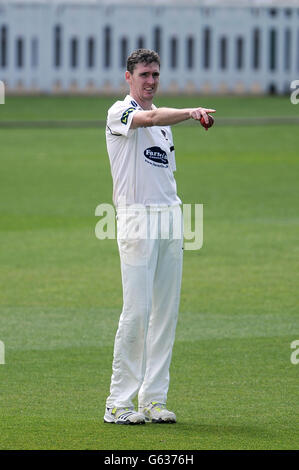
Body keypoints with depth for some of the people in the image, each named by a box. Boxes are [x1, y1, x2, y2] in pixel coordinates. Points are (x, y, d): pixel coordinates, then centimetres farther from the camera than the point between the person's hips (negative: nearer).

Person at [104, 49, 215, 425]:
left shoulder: (164, 122, 20)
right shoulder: (120, 113, -4)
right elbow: (150, 117, -27)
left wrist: (176, 218, 12)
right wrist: (191, 112, -44)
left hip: (170, 220, 8)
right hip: (137, 219, -8)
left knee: (166, 310, 5)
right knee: (137, 310, -12)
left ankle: (154, 399, 10)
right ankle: (118, 403, -8)